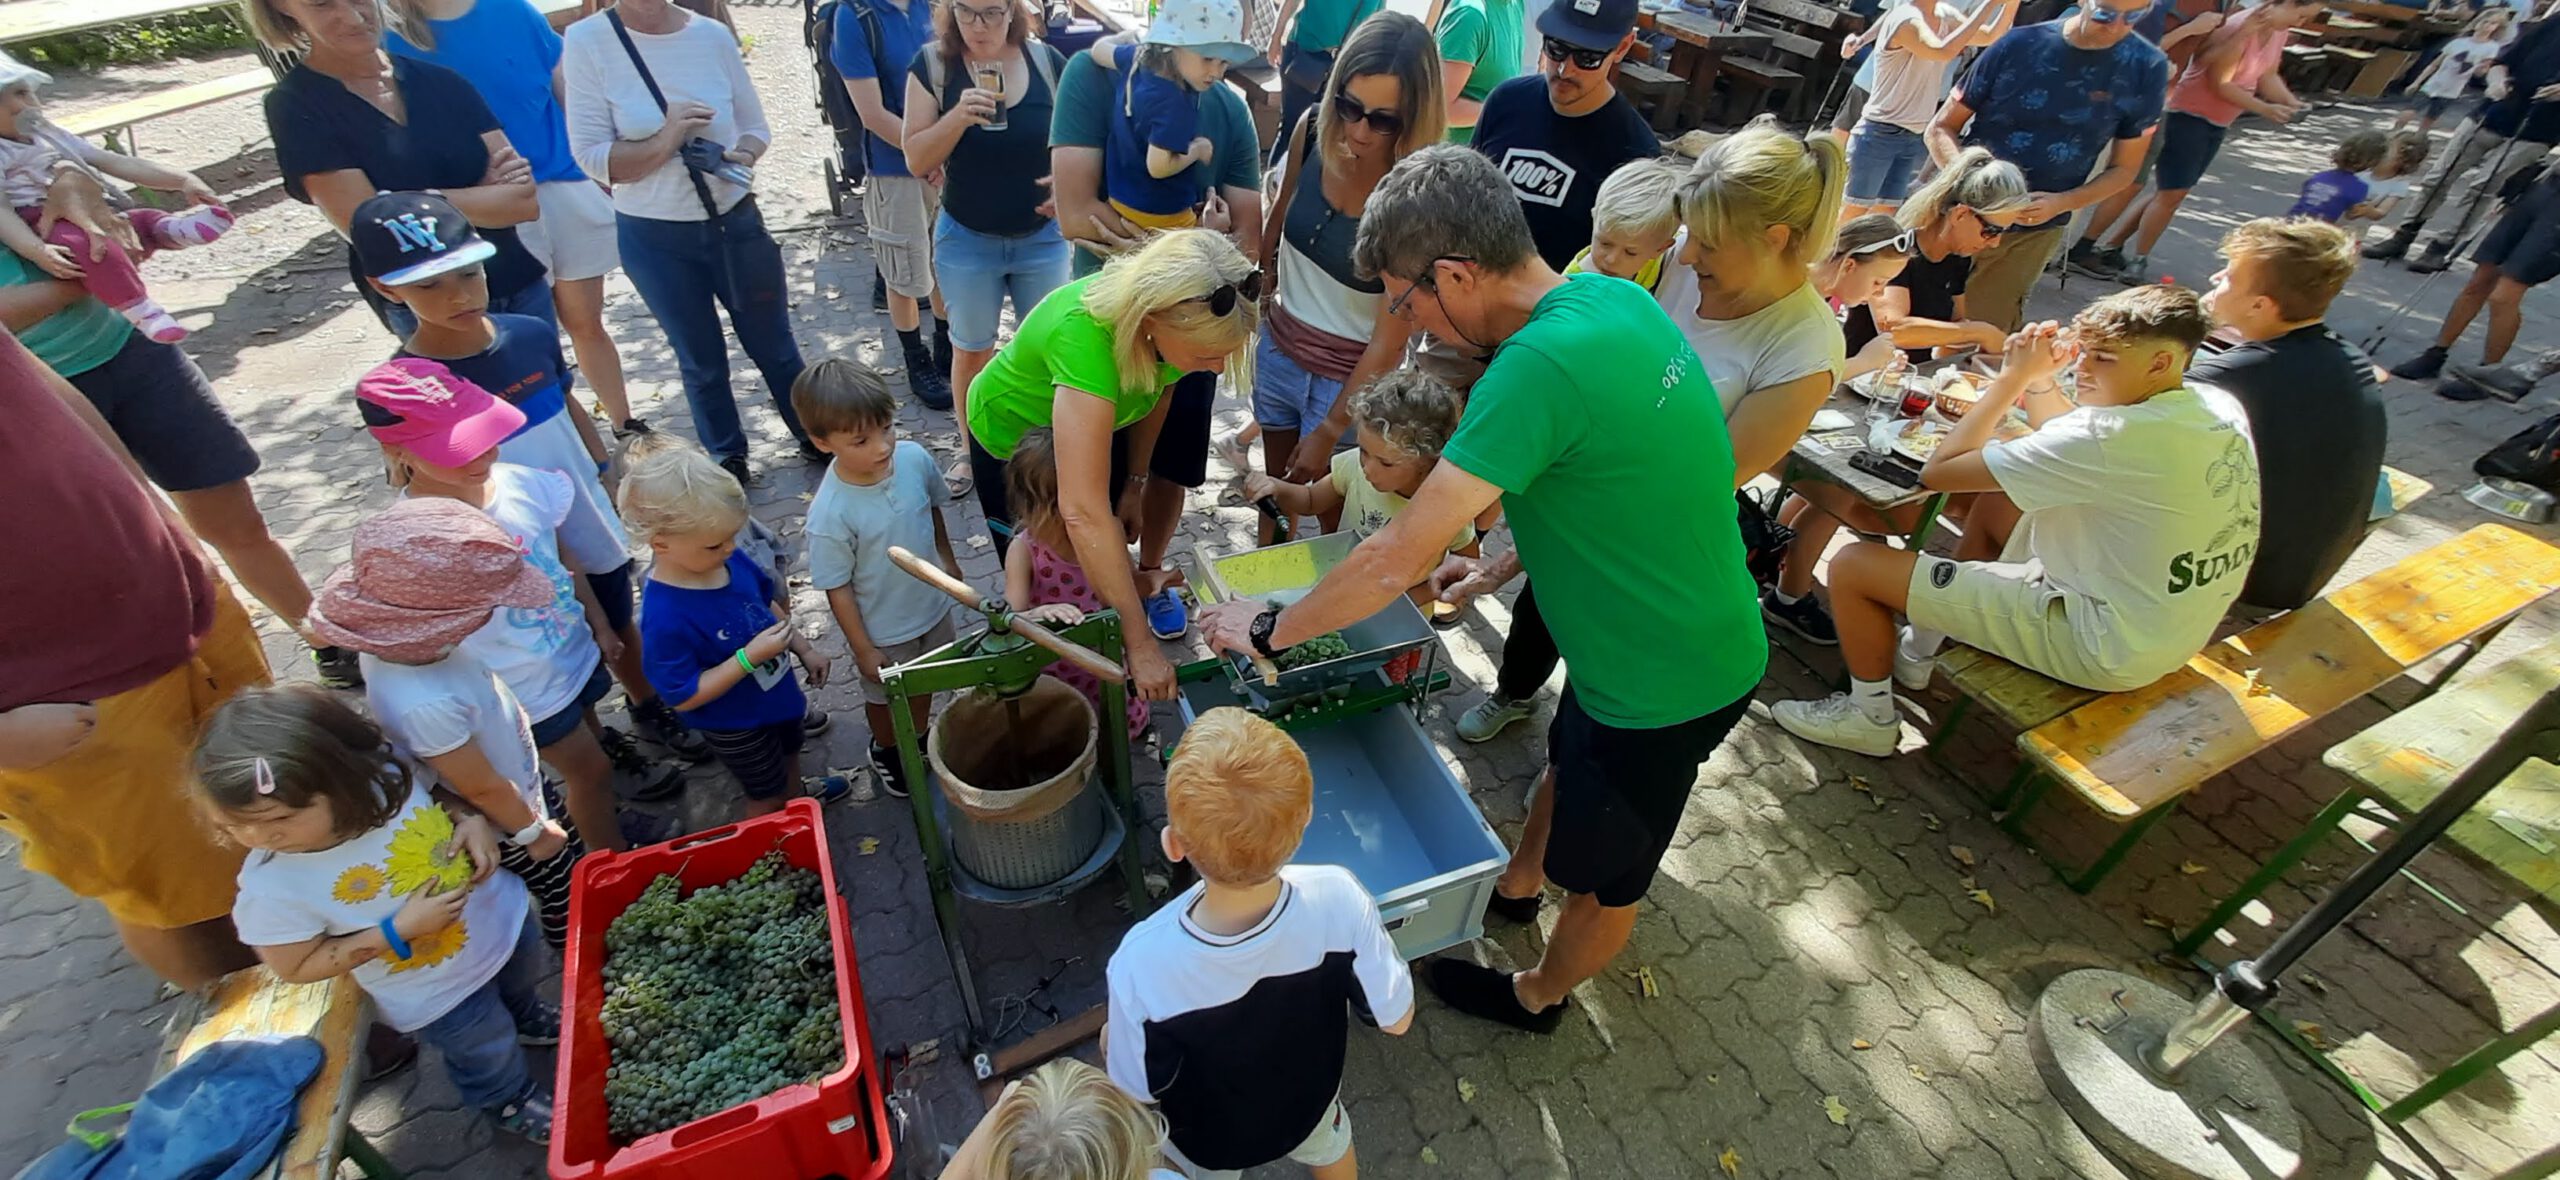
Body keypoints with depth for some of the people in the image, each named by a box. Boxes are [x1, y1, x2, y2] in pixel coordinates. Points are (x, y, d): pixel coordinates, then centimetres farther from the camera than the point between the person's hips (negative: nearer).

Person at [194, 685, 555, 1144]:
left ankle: (527, 1018, 71)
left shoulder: (385, 769, -27)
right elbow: (296, 968, -19)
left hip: (503, 918, 3)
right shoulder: (271, 887, -33)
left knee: (522, 983, 35)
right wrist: (400, 931, -31)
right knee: (489, 1054, 23)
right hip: (436, 995, -3)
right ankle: (510, 1100, 57)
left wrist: (471, 821, -24)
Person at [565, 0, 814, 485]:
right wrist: (665, 141, -25)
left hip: (736, 222, 1)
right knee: (701, 361, 13)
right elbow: (591, 158, -11)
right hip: (655, 238, -1)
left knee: (774, 345, 13)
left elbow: (755, 126, 6)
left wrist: (743, 156, -16)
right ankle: (728, 457, 32)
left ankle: (813, 436, 32)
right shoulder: (586, 41, -9)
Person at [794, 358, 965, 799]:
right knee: (885, 697, 25)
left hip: (933, 606, 4)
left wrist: (946, 557, 13)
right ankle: (885, 750, 55)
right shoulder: (830, 515, -33)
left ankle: (919, 737, 58)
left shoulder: (914, 457, -21)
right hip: (883, 631, -4)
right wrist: (863, 649, -12)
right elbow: (837, 589, -21)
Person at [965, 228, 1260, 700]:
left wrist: (1134, 481, -1)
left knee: (1105, 565, 14)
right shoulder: (1083, 334, -47)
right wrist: (1140, 645, -47)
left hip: (1099, 424, 5)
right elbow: (1082, 513, -50)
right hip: (1014, 439, -4)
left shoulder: (1167, 302, -29)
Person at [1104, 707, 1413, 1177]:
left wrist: (1112, 1044, -2)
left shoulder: (1143, 966, -44)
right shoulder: (1338, 901, -39)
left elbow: (1136, 1099, -22)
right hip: (1309, 1101, 1)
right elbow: (1396, 1019, -19)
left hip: (1205, 1138, -1)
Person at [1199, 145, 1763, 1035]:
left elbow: (1398, 559, -31)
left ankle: (1539, 996, 48)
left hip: (1663, 684, -8)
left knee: (1603, 876, 19)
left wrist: (1267, 630, -16)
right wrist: (1500, 568, 8)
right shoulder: (1612, 297, -4)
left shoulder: (1538, 366, -33)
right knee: (1566, 761, 32)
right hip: (1699, 636, 9)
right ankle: (1516, 885, 61)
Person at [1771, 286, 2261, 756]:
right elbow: (2074, 458, 14)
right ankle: (1920, 652, 33)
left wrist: (2012, 377, -14)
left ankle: (1870, 717, 12)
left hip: (2102, 647, -9)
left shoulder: (2119, 436, -30)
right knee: (1997, 495, 25)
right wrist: (2039, 379, -1)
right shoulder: (2219, 408, -1)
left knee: (1854, 564, -11)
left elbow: (1937, 471, -24)